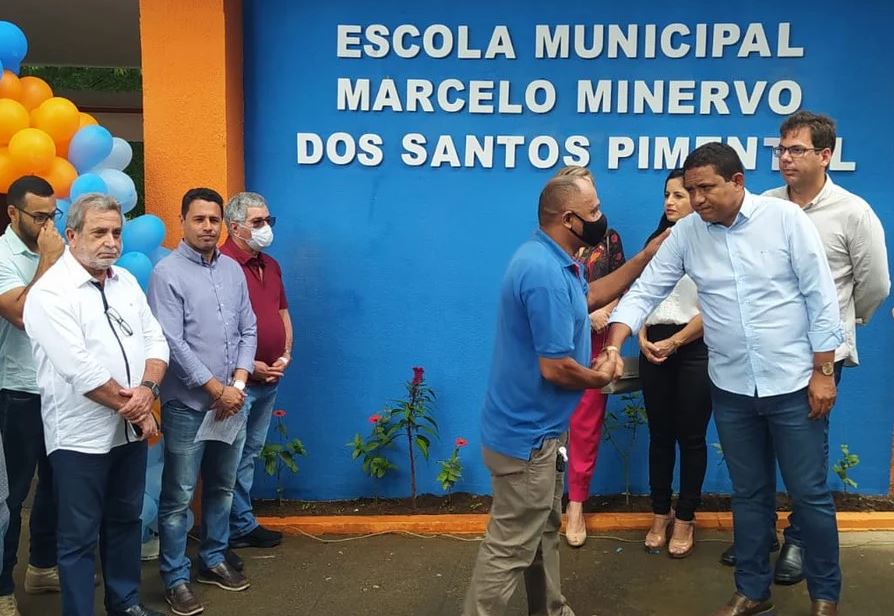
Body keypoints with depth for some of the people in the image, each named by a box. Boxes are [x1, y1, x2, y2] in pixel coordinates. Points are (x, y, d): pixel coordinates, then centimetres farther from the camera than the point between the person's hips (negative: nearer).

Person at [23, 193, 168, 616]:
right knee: (79, 536, 6)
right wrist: (129, 403, -13)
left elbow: (155, 339, 4)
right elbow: (81, 371, -22)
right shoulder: (50, 293, -15)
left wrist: (147, 390, -14)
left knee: (125, 520, 20)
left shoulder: (126, 281, 7)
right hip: (80, 436, -7)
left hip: (131, 429, 7)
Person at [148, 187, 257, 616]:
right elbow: (172, 343, -15)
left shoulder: (233, 270, 8)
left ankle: (214, 560, 32)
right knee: (178, 496, 3)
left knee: (222, 488, 16)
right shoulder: (167, 272, -9)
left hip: (232, 401, 6)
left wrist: (239, 381, -6)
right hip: (188, 405, -5)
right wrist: (216, 389, -15)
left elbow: (248, 330, 9)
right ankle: (175, 579, 15)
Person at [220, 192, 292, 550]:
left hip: (270, 379, 9)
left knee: (251, 452, 17)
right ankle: (240, 526, 16)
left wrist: (286, 355, 5)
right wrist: (249, 365, -17)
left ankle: (242, 524, 28)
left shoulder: (270, 265, 12)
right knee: (234, 456, 3)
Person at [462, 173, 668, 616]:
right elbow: (555, 367, -29)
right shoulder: (546, 273, -28)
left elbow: (588, 296, 25)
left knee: (544, 530, 23)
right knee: (511, 546, 1)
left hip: (536, 426, 11)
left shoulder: (553, 260, 7)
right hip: (527, 433, -11)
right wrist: (600, 378, -7)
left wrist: (646, 257, 19)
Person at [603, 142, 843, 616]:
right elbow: (645, 291, -4)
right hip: (731, 389, 3)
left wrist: (823, 372, -8)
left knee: (810, 495, 9)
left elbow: (821, 298, -8)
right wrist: (614, 345, -20)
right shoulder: (686, 233, -3)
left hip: (793, 384, -3)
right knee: (749, 495, 16)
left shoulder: (785, 218, -11)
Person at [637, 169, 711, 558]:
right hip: (654, 348, 5)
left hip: (694, 350, -5)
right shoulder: (656, 241, 12)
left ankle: (685, 519, 17)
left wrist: (674, 342, -13)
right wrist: (642, 337, -4)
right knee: (660, 435, 11)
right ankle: (660, 515, 23)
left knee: (691, 437, 4)